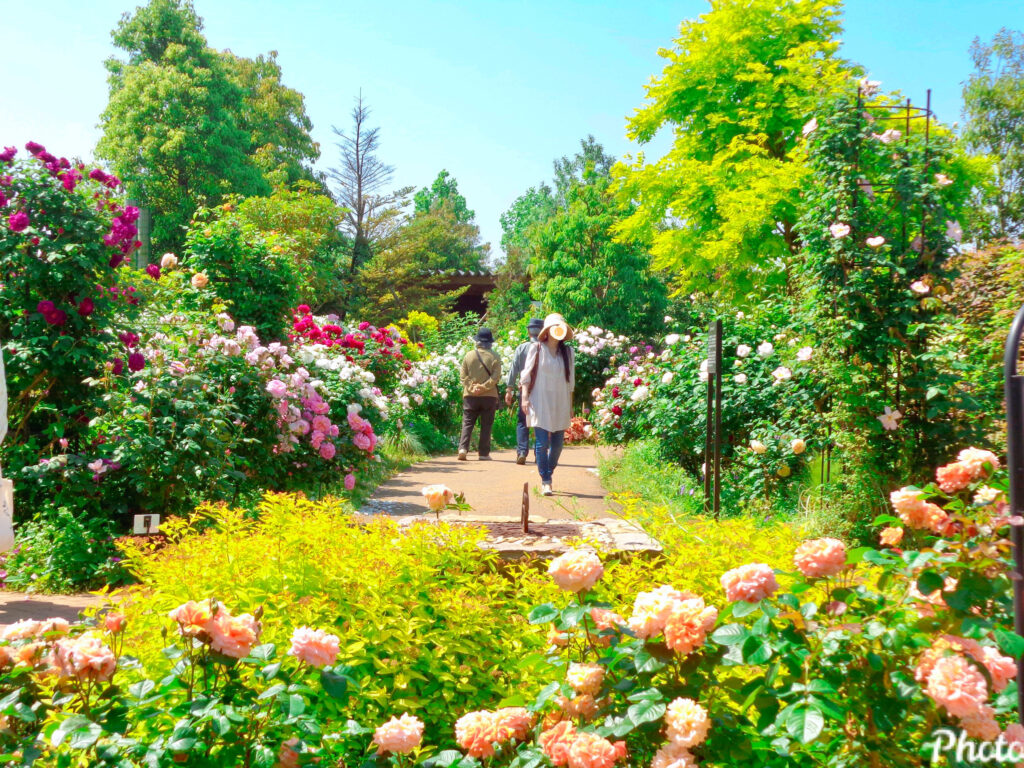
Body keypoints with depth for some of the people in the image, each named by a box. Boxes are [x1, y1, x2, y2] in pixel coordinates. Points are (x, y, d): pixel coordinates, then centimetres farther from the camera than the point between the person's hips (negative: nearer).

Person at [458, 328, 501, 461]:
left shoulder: (469, 355, 2)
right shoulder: (494, 357, -3)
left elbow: (464, 376, -2)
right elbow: (496, 376, -11)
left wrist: (471, 387, -6)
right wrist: (484, 387, -13)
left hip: (470, 395, 1)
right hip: (489, 396, -1)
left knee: (467, 423, 7)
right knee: (486, 425, 5)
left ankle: (463, 448, -9)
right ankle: (483, 453, 5)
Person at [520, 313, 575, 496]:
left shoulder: (568, 352, 10)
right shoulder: (536, 349, -1)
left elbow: (570, 381, 14)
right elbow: (526, 376, 0)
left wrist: (570, 406, 13)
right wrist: (525, 397, -10)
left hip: (560, 405, 4)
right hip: (540, 403, -4)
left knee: (557, 443, 6)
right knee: (542, 443, -10)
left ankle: (548, 476, 23)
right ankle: (545, 481, -6)